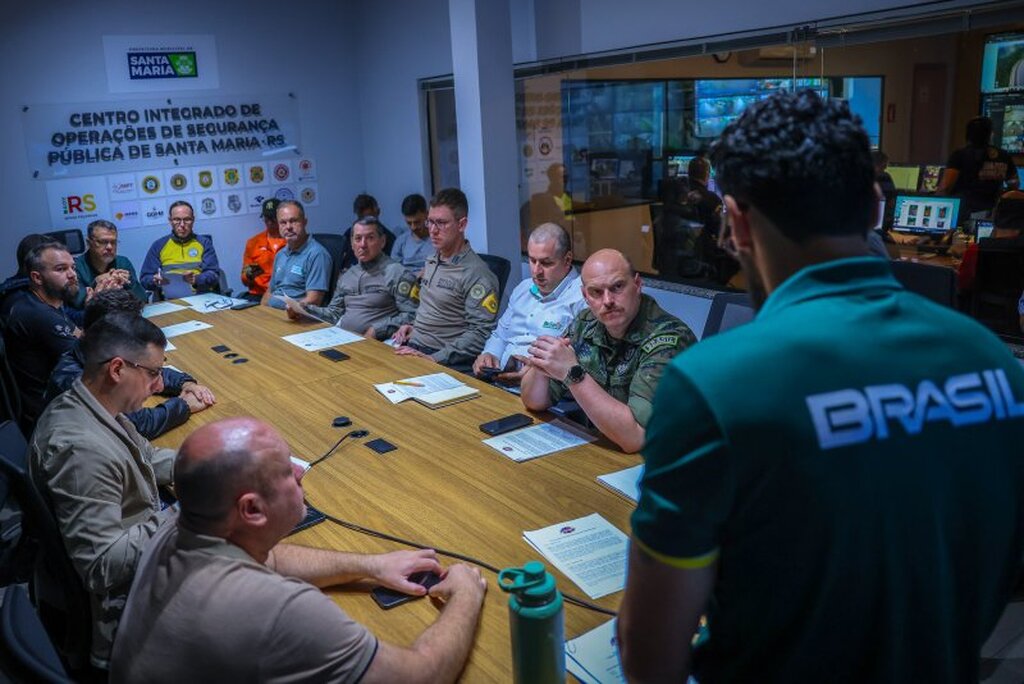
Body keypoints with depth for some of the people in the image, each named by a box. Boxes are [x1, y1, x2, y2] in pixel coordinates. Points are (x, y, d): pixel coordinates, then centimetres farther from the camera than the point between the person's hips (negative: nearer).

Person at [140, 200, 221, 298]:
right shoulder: (158, 245, 16)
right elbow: (145, 279, 13)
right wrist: (155, 281, -10)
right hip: (169, 301, 1)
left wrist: (196, 280, -16)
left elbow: (214, 275, 4)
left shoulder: (204, 242, 14)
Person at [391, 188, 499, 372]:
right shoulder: (431, 261, 15)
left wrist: (434, 359, -20)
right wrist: (413, 326, 11)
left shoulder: (476, 274, -11)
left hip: (449, 363, -7)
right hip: (412, 347, 7)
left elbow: (480, 333, -16)